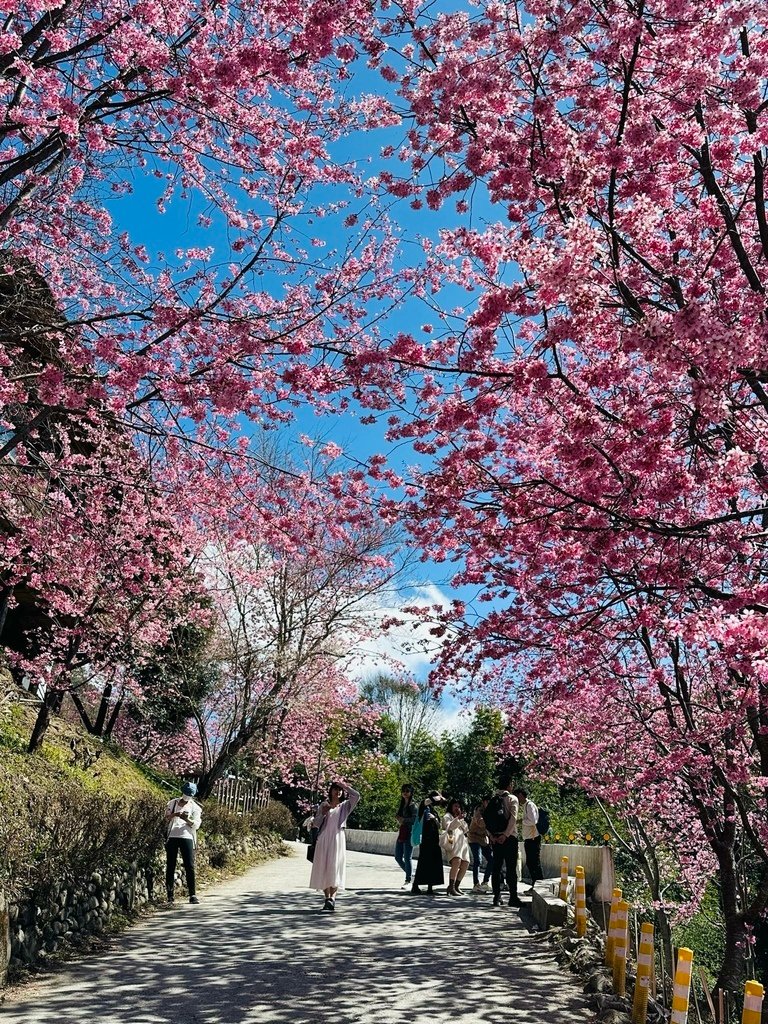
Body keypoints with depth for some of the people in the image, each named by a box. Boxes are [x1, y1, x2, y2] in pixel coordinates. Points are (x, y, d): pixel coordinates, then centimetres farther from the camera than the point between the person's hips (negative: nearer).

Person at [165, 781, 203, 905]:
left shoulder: (195, 807, 9)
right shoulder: (172, 803, 13)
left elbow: (196, 825, 0)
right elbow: (165, 819, 7)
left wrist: (186, 819, -19)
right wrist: (174, 814, -13)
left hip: (187, 837, -1)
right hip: (172, 837, 1)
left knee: (189, 866, -4)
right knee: (170, 866, 2)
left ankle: (192, 895, -1)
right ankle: (169, 895, 7)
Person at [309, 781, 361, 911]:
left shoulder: (345, 806, 10)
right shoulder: (324, 805, 13)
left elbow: (357, 795, -7)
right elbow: (316, 824, 10)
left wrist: (344, 786, 0)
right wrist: (323, 813, -6)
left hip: (338, 839, -2)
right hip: (324, 839, 2)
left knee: (335, 867, -12)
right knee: (323, 868, -1)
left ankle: (332, 897, -20)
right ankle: (327, 898, 5)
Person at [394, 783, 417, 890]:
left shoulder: (413, 805, -7)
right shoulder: (402, 805, 16)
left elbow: (415, 819, -18)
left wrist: (403, 820, -14)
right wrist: (399, 820, 0)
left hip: (409, 833, -8)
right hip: (401, 833, 8)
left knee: (407, 858, -6)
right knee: (398, 857, 9)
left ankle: (408, 881, 3)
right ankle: (411, 874, 26)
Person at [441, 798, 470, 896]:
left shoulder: (461, 818, 32)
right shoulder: (447, 817, 11)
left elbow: (465, 830, 19)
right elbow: (448, 826, -8)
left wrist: (462, 819, 6)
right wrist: (457, 818, -18)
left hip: (462, 842, 8)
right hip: (452, 842, -8)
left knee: (465, 864, -2)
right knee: (456, 861, -27)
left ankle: (456, 886, 9)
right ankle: (451, 887, -28)